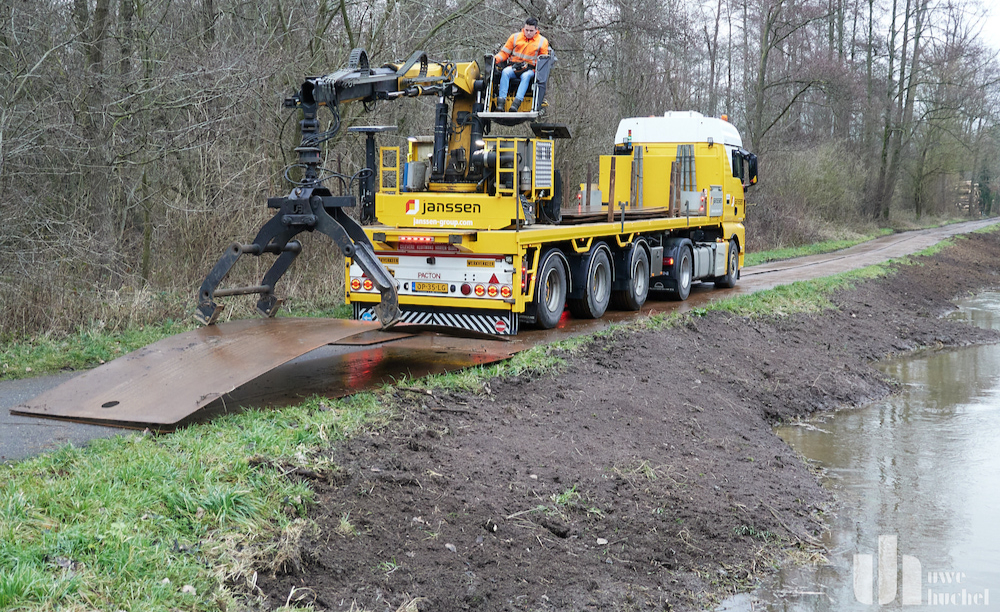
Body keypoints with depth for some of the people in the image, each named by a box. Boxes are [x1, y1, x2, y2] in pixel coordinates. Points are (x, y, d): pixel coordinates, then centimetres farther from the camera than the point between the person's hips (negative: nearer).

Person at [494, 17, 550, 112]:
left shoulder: (542, 41, 11)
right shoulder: (515, 37, 14)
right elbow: (504, 53, 14)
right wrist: (495, 59, -5)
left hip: (530, 69, -1)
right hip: (514, 67, 1)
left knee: (526, 76, -37)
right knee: (505, 72, -32)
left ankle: (517, 102, -52)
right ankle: (501, 99, -42)